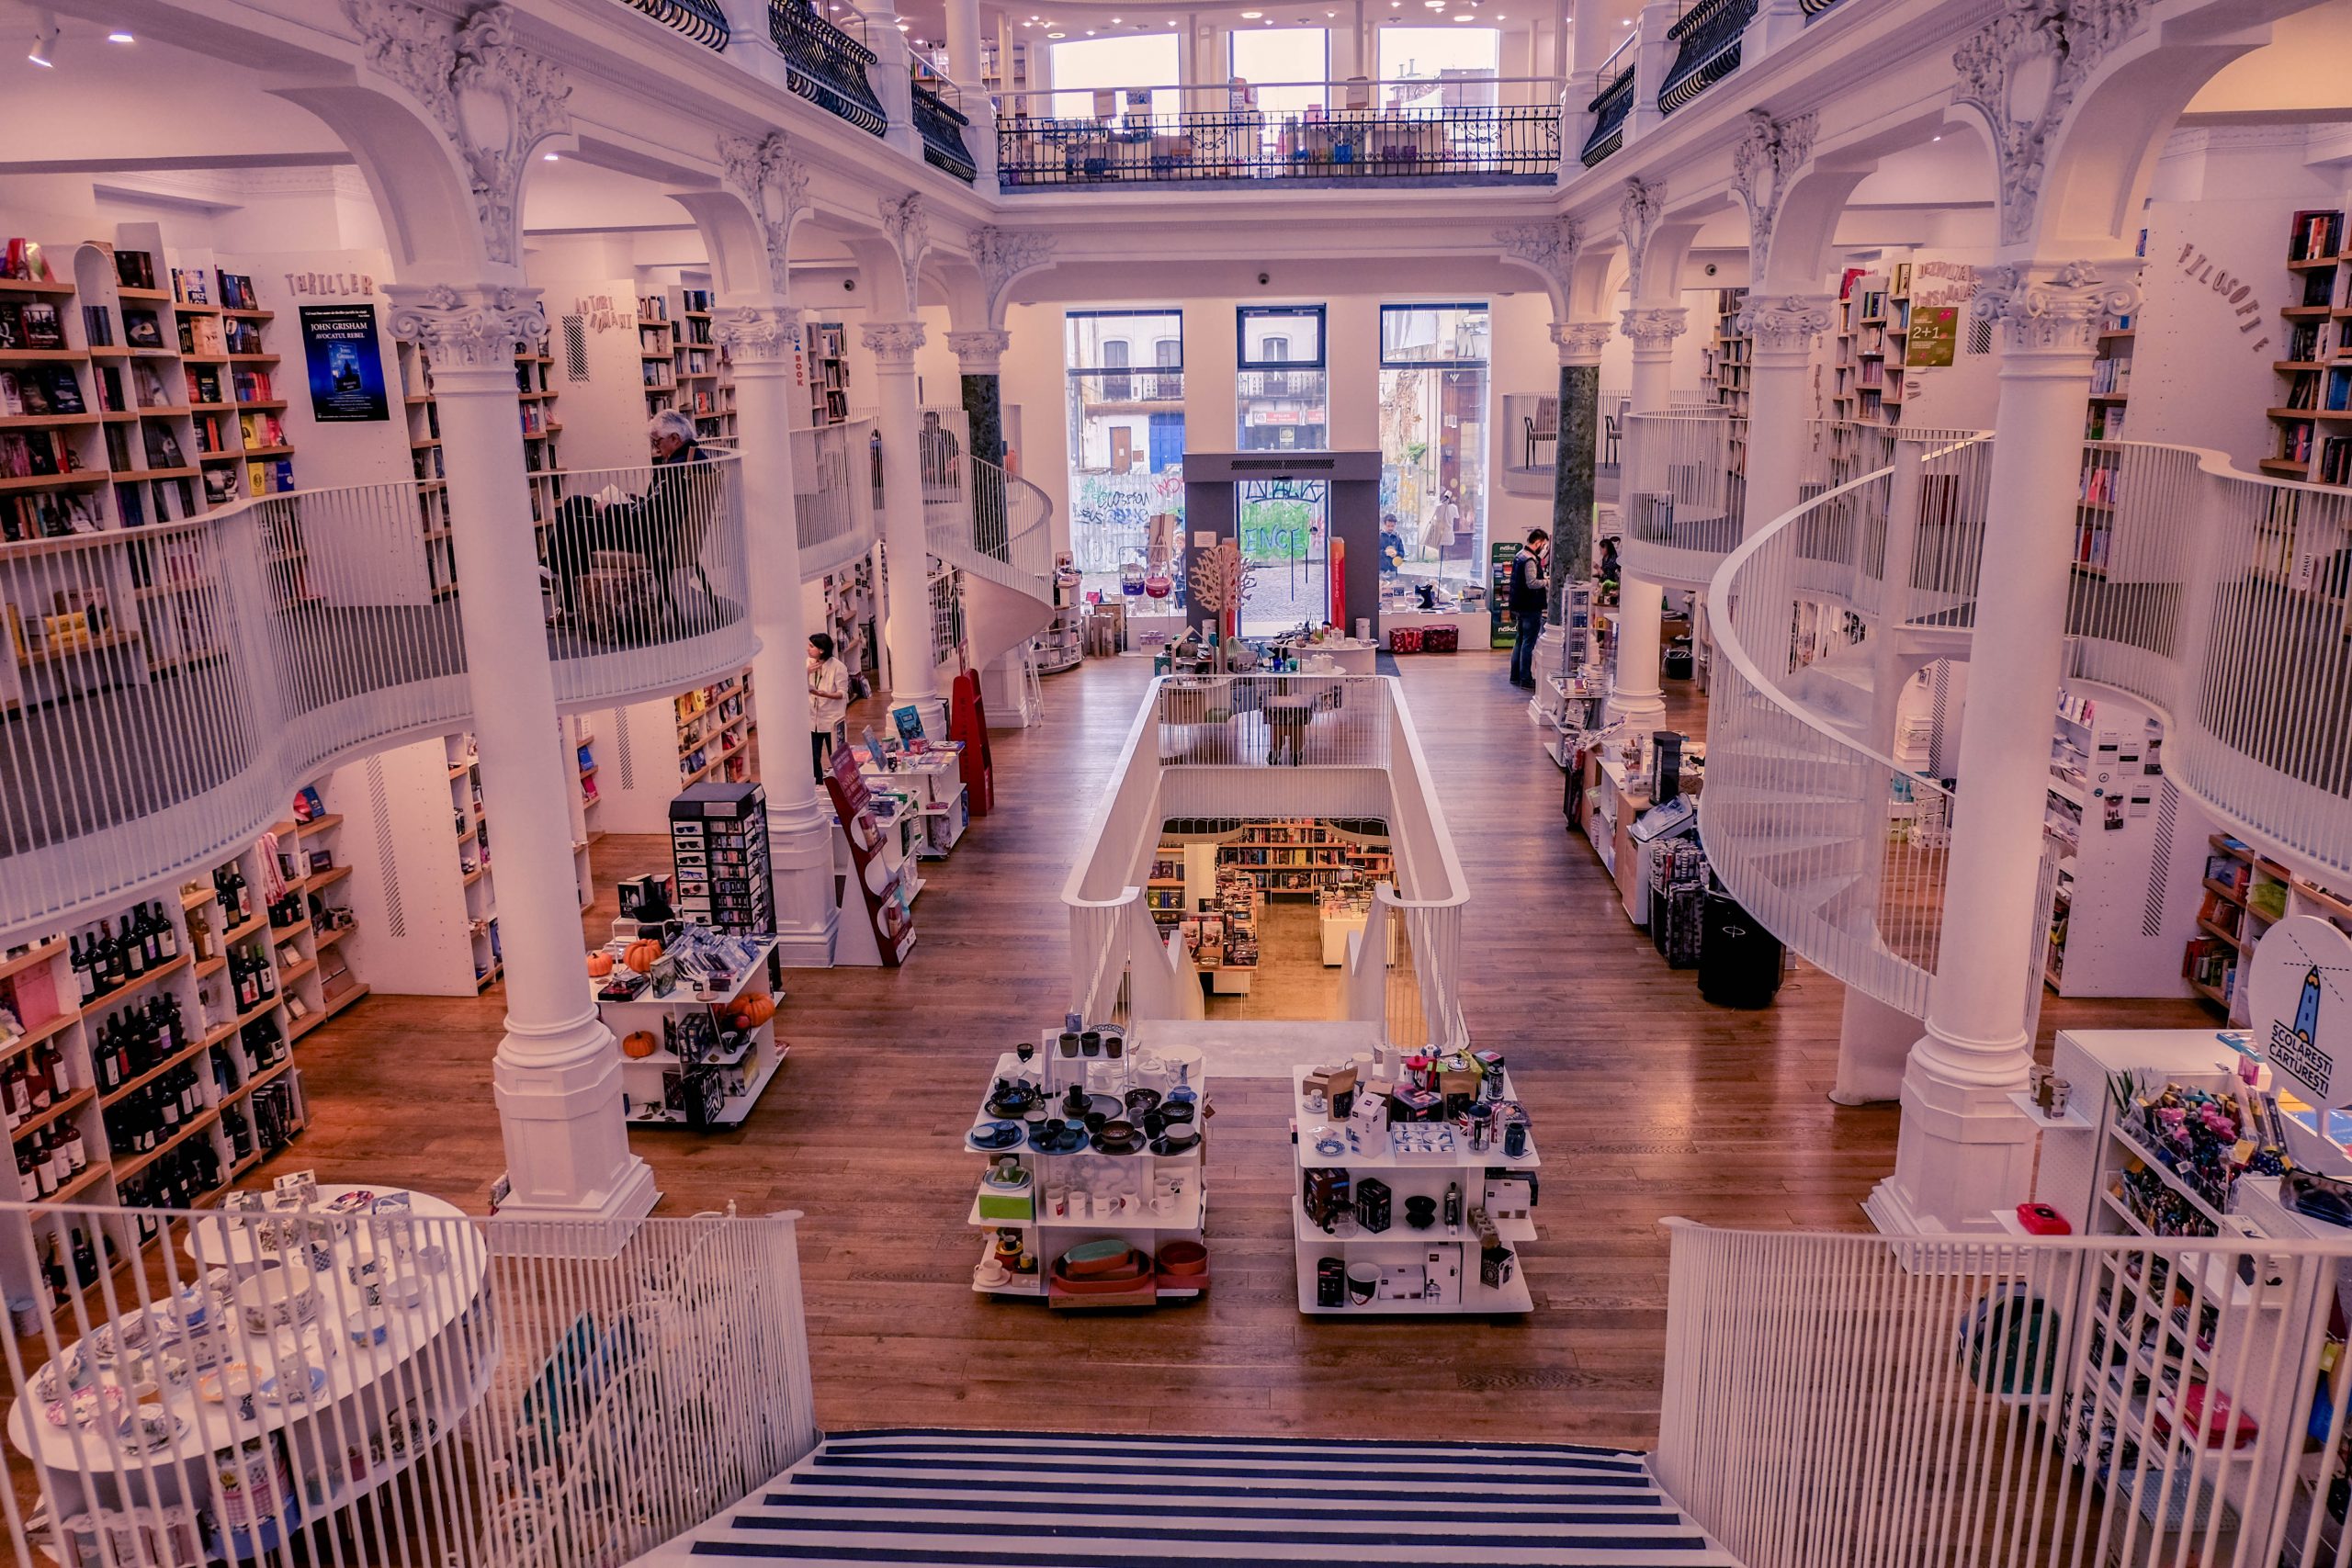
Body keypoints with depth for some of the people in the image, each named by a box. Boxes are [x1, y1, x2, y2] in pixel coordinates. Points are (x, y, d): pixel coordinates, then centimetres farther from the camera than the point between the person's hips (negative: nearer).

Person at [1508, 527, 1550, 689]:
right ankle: (1526, 679, -1)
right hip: (1531, 607, -10)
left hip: (1520, 606, 10)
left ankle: (1515, 676, 22)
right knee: (1529, 643, -4)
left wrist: (1543, 580, 14)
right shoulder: (1530, 560, -19)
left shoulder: (1519, 556, 12)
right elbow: (1531, 583, -26)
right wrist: (1547, 581, -12)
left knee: (1521, 640, 16)